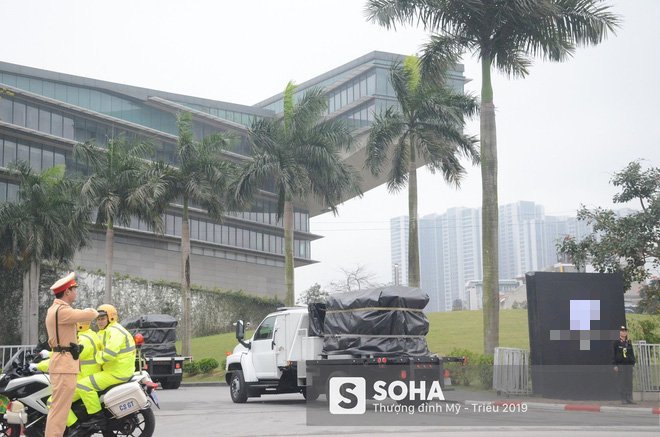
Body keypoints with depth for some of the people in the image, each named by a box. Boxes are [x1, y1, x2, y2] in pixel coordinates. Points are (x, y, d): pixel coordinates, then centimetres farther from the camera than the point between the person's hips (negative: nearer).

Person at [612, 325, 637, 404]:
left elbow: (632, 354, 17)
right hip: (620, 365, -4)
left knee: (629, 383, 2)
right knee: (621, 383, -5)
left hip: (629, 365, 4)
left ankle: (629, 399, 5)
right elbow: (614, 354, -2)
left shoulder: (629, 343, 14)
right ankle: (623, 399, 0)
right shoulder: (616, 343, 1)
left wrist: (633, 365, 10)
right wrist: (615, 365, -8)